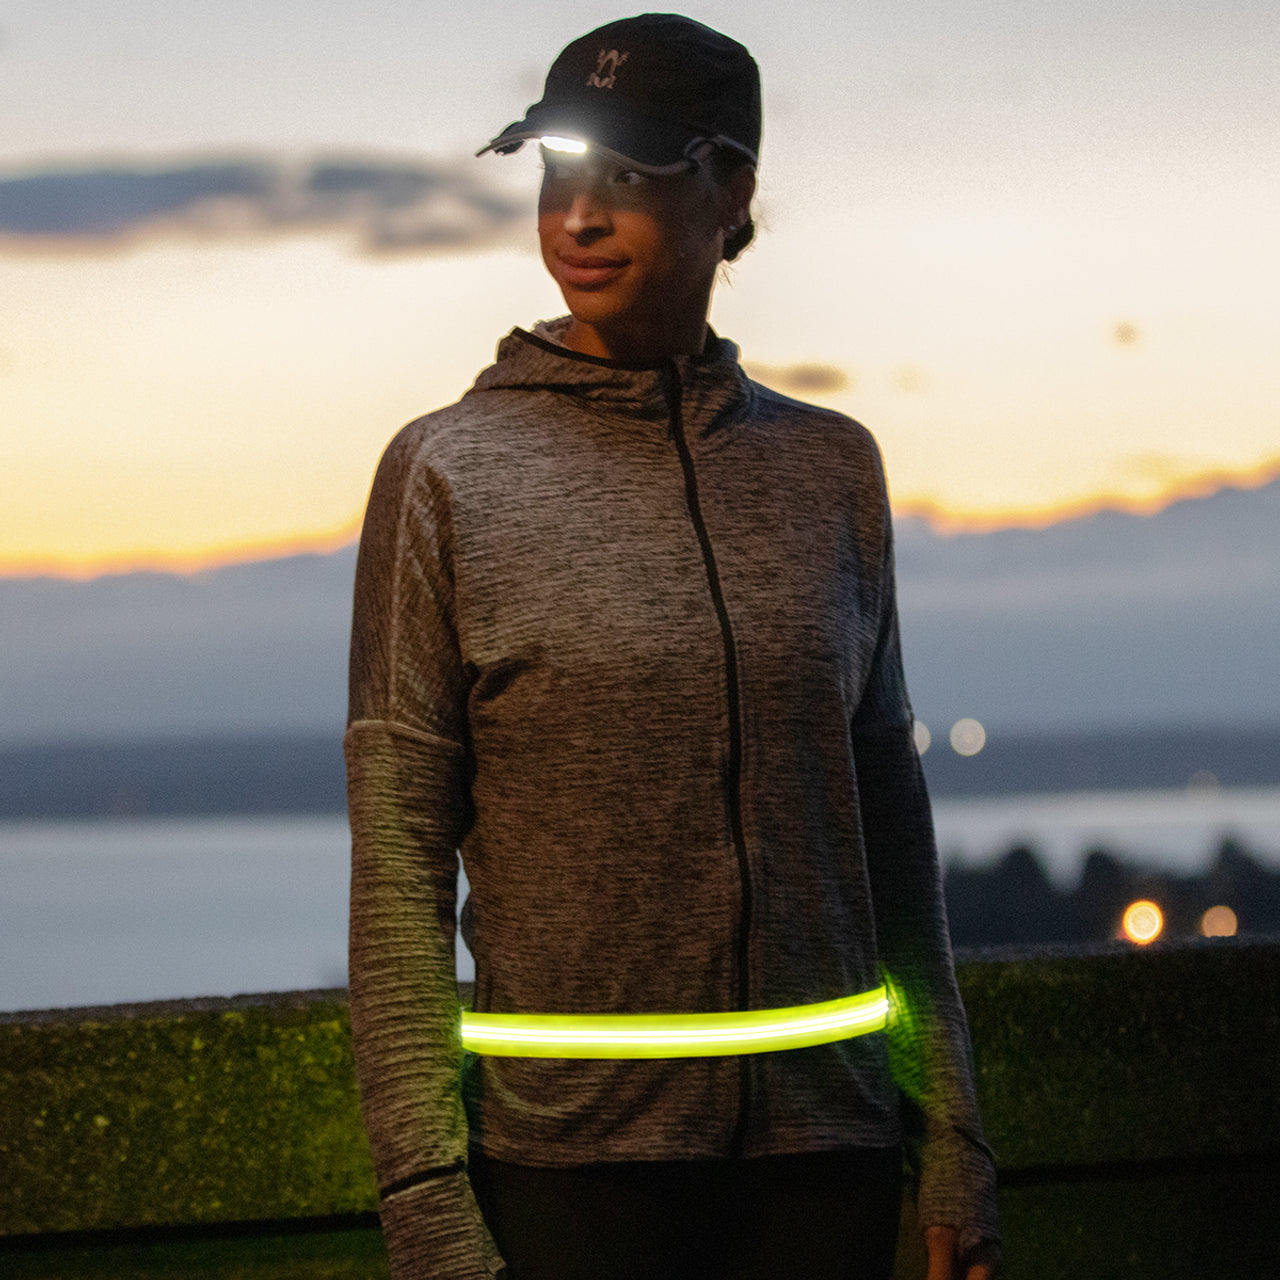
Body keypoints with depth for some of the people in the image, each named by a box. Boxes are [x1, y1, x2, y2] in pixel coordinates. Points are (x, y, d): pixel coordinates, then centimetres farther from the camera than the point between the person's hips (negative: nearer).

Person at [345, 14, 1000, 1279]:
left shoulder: (829, 464, 7)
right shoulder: (449, 473, -3)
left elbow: (886, 809, 11)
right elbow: (398, 854, -5)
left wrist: (951, 1140, 8)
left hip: (822, 1142, 3)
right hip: (569, 1159, -3)